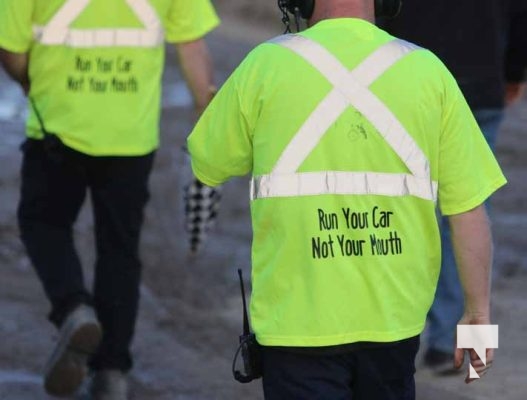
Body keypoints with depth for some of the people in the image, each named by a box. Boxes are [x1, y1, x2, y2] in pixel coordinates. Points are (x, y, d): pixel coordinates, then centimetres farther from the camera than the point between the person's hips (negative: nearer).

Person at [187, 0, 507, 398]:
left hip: (298, 317, -2)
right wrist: (479, 310, 5)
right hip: (394, 318, 2)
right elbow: (469, 208, -4)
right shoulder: (427, 71, -2)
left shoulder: (266, 65, -6)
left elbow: (207, 165, 10)